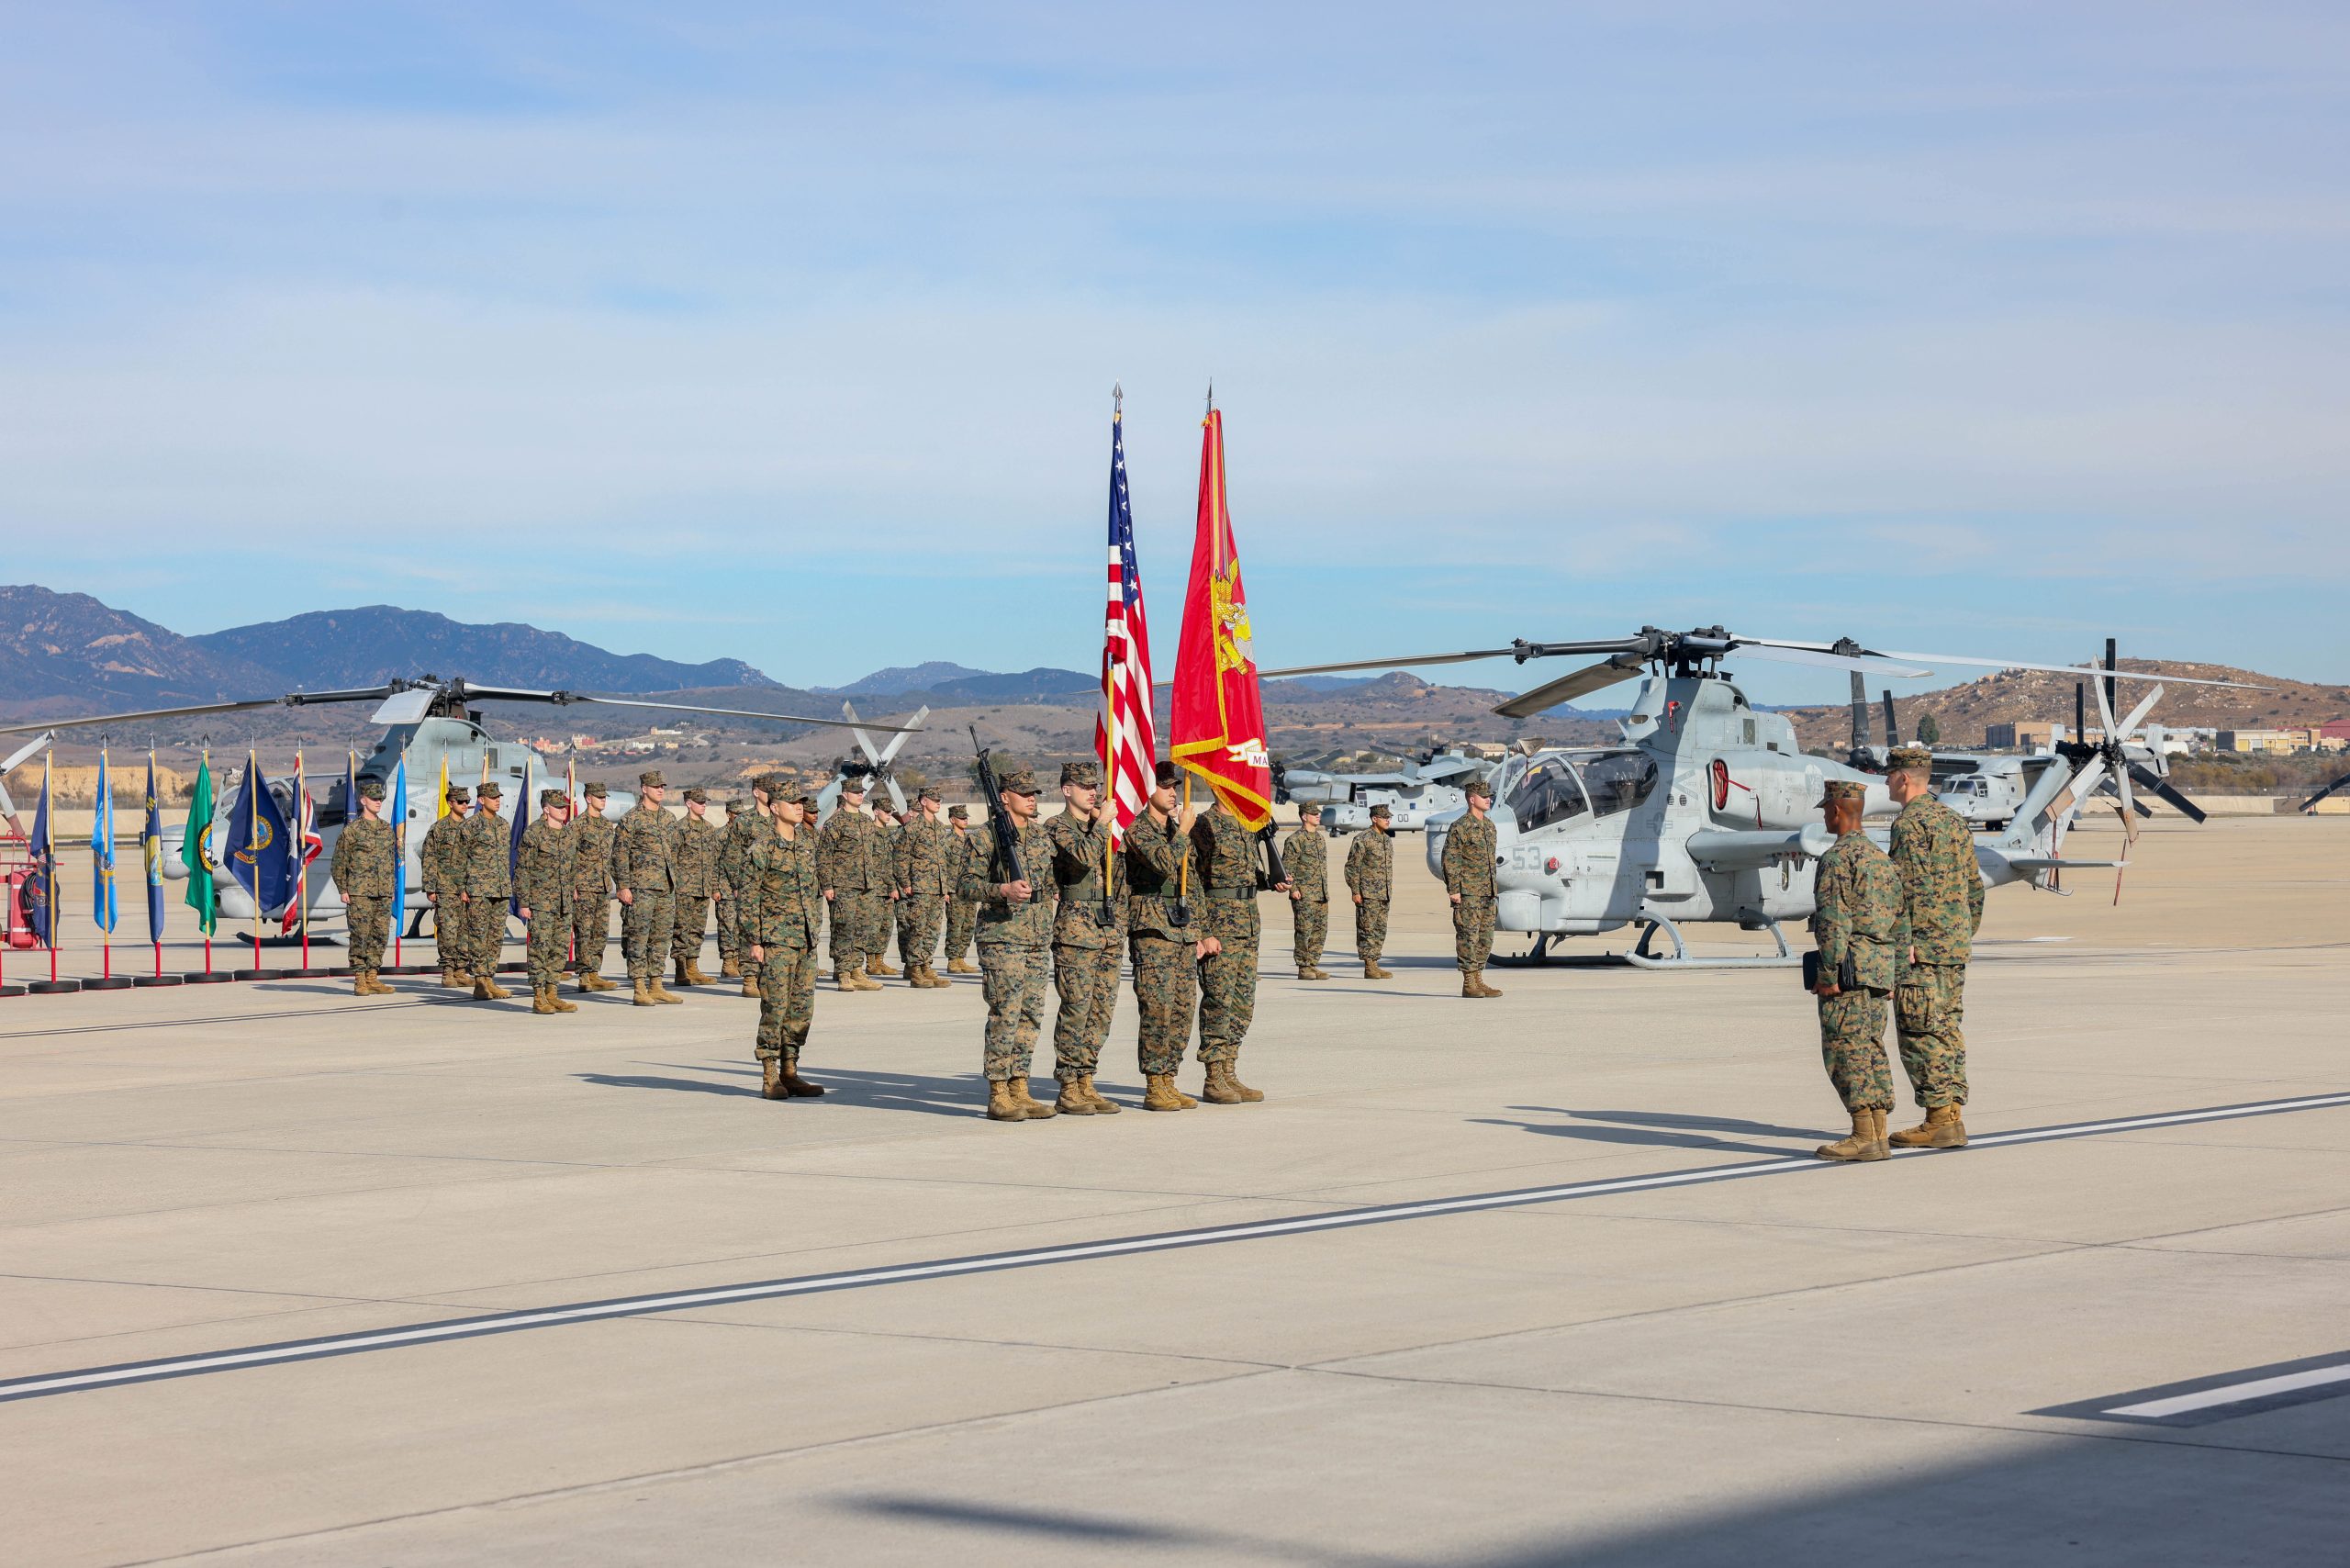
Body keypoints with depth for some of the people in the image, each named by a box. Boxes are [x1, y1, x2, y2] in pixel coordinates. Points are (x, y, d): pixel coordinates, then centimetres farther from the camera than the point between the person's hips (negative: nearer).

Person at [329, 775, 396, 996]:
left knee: (381, 935, 4)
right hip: (359, 893, -5)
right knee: (360, 936, -5)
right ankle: (359, 980, -2)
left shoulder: (387, 829, 13)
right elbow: (338, 862, -2)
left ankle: (372, 978, 10)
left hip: (383, 894, 5)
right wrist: (343, 890, -7)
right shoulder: (352, 829, -4)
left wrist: (391, 888, 15)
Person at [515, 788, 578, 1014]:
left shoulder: (569, 835, 12)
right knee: (540, 947, -6)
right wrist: (523, 902, -12)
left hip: (563, 903, 7)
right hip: (540, 901, -7)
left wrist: (571, 897, 16)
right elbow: (522, 870, -9)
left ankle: (552, 994, 13)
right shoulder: (533, 833, -8)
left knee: (561, 948, 7)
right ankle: (538, 998, -4)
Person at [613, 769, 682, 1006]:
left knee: (661, 939, 9)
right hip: (641, 888, -7)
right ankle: (639, 990, -4)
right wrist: (623, 886, -13)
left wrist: (674, 884, 18)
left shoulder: (669, 820, 14)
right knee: (639, 939, -5)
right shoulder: (631, 819, -6)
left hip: (666, 889, 7)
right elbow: (619, 854, -8)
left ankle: (656, 986, 15)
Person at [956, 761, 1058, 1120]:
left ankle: (1019, 1089, 13)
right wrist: (1003, 890, -23)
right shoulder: (984, 837, -5)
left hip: (1038, 939, 7)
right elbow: (967, 884, -9)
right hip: (1001, 938, -7)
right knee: (1005, 1016, -9)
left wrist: (1049, 928, 17)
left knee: (1031, 1015, 7)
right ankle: (998, 1095, -5)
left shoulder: (1042, 837, 14)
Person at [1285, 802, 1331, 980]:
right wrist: (1293, 889, -17)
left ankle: (1313, 965, 13)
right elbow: (1286, 866, -10)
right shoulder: (1295, 840, -7)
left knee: (1320, 931, 6)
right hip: (1304, 895, -8)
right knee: (1304, 931, -5)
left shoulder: (1321, 838, 17)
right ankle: (1303, 968, -1)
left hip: (1322, 896, 8)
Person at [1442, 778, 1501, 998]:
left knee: (1486, 938, 9)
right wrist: (1453, 890, -15)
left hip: (1487, 892, 8)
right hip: (1468, 893, -8)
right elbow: (1450, 860, -11)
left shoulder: (1489, 826, 14)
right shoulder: (1460, 827, -10)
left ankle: (1478, 980, 15)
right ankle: (1468, 984, -3)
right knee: (1469, 936, -6)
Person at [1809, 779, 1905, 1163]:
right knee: (1871, 1052, 10)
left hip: (1848, 970, -9)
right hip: (1879, 969, 9)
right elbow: (1899, 922, 18)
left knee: (1846, 1052, -7)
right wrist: (1890, 975, 22)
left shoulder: (1837, 859, -11)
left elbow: (1834, 922, -18)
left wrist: (1828, 975, -17)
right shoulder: (1881, 858, 17)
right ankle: (1878, 1136, 10)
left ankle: (1864, 1138, -10)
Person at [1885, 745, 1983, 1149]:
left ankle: (1939, 1120, -9)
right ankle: (1952, 1114, 11)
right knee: (1947, 1031, 11)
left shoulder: (1910, 823, -11)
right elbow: (1975, 887, 20)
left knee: (1920, 1034, -7)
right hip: (1956, 947, 9)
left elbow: (1912, 887, -19)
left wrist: (1906, 941, -19)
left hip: (1922, 948, -9)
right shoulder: (1955, 821, 17)